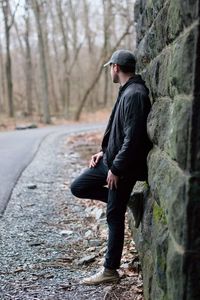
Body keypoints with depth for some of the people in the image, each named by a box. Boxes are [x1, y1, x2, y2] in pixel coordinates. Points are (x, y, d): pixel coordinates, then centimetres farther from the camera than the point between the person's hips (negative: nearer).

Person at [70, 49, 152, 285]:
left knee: (114, 217, 1)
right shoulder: (127, 91, 12)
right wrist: (104, 152, 12)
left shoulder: (134, 95, -21)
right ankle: (121, 200, 22)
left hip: (123, 167, -9)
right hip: (111, 160, 10)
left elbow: (132, 138, -26)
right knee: (78, 188, 13)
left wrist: (117, 169, -20)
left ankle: (110, 271, 14)